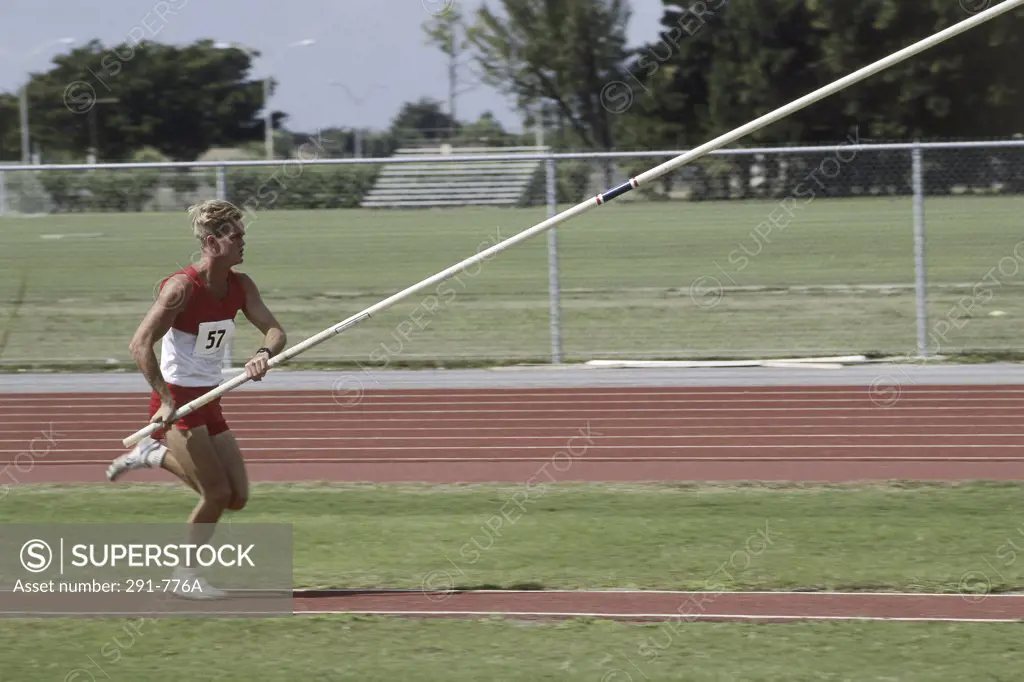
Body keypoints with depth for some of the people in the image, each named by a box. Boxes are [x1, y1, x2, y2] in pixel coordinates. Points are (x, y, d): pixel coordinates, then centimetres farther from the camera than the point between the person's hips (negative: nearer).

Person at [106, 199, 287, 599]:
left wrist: (265, 354, -26)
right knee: (218, 493, -9)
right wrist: (166, 401, -29)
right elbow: (140, 344, -22)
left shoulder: (240, 286, 2)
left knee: (237, 498, 6)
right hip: (177, 399, -8)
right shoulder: (182, 288, -19)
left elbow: (274, 330, -1)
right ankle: (186, 574, 9)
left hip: (209, 401, 8)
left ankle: (154, 454, 21)